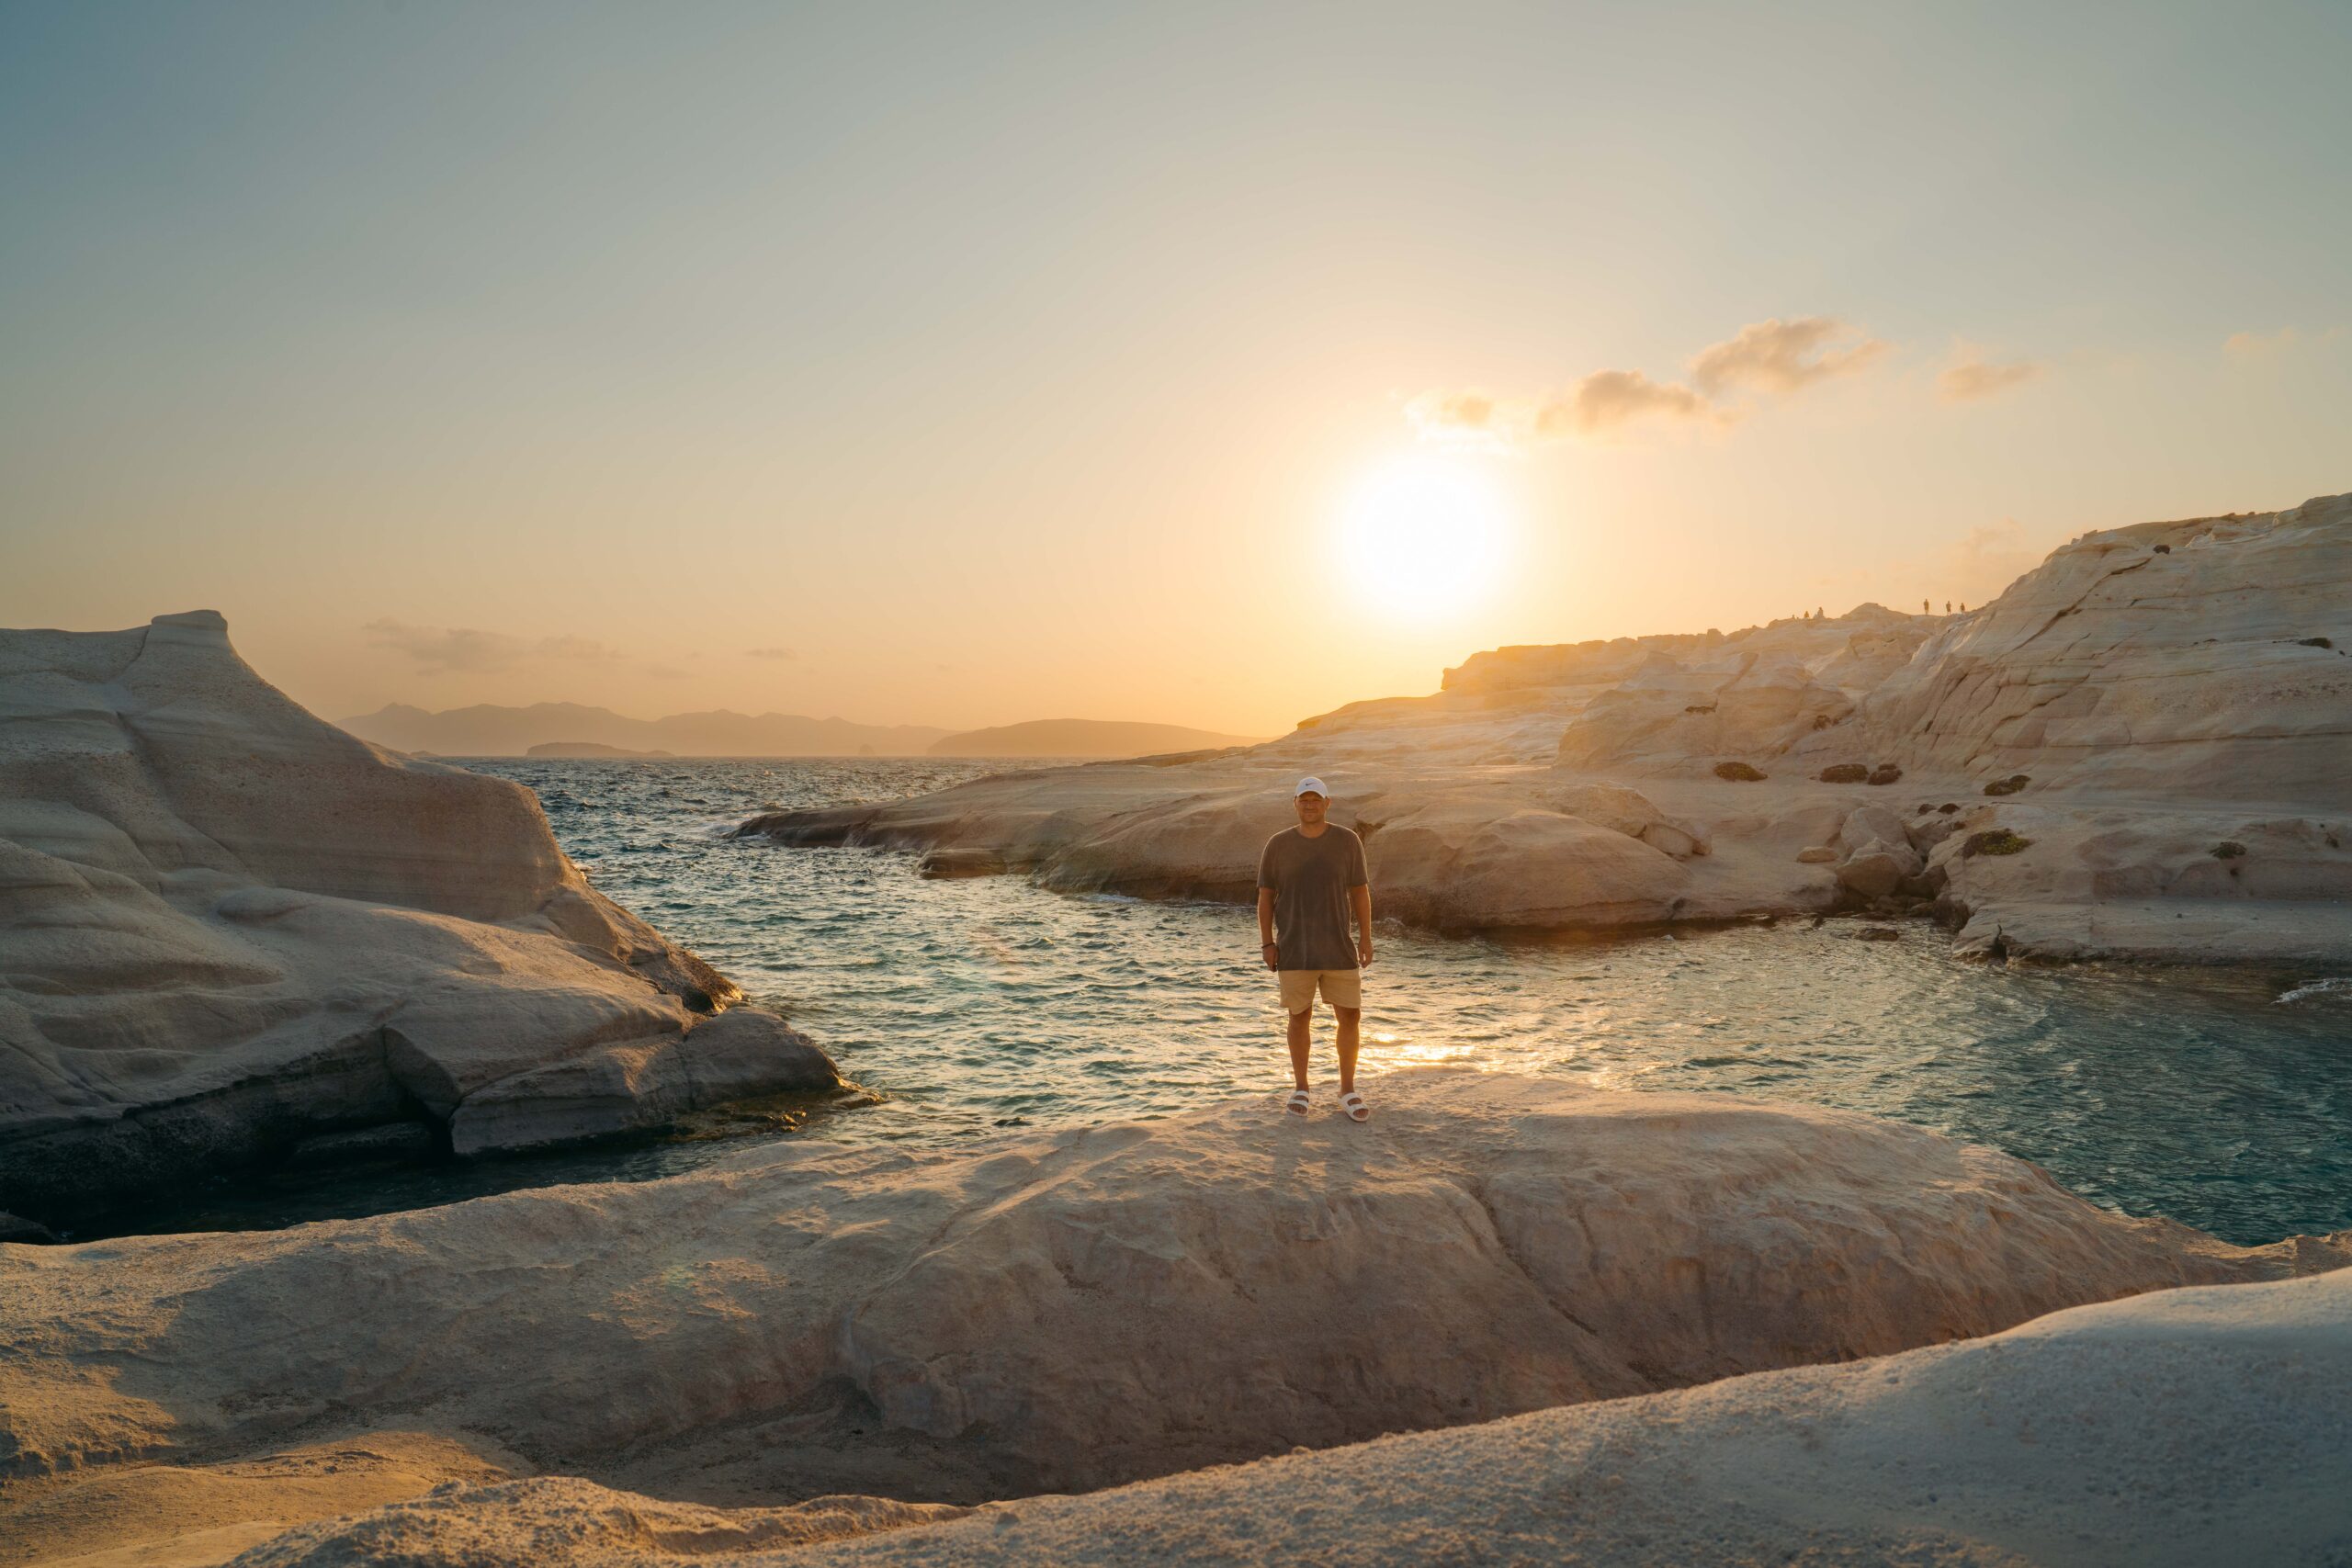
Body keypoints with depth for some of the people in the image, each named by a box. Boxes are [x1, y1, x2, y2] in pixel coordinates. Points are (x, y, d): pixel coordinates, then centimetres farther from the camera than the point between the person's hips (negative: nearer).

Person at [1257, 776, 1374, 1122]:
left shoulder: (1347, 842, -1)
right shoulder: (1278, 845, -1)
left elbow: (1360, 891, 4)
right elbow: (1265, 896, 3)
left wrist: (1365, 937, -1)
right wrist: (1267, 943, -2)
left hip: (1339, 950, 1)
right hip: (1294, 951, 0)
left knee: (1350, 1016, 1)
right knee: (1300, 1017, 7)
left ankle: (1348, 1091, 15)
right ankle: (1300, 1089, 21)